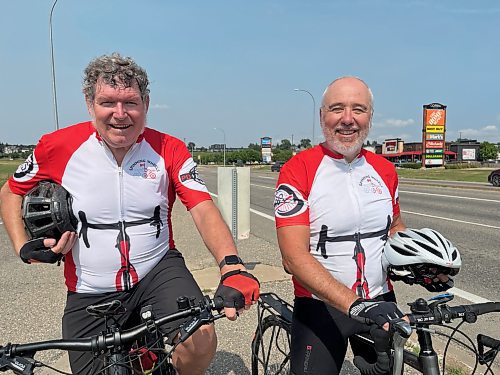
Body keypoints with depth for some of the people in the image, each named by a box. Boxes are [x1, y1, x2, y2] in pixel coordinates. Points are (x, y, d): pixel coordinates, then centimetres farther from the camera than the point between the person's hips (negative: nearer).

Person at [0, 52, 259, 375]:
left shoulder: (170, 150, -8)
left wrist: (232, 266, -34)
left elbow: (204, 210, -18)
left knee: (201, 339, -24)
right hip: (90, 294, 2)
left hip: (159, 270, -1)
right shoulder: (58, 147, -7)